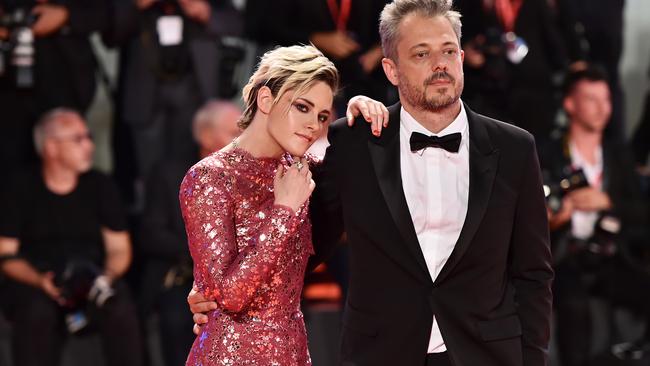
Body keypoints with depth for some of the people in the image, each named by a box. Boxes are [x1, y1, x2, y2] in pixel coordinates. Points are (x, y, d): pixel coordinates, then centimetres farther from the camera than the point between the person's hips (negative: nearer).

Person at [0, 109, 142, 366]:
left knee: (121, 310, -30)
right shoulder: (21, 190, 3)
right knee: (36, 313, -36)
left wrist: (108, 275, -11)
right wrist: (40, 280, -16)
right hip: (35, 283, -2)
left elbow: (119, 249, 11)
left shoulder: (99, 187, 9)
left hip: (92, 283, 2)